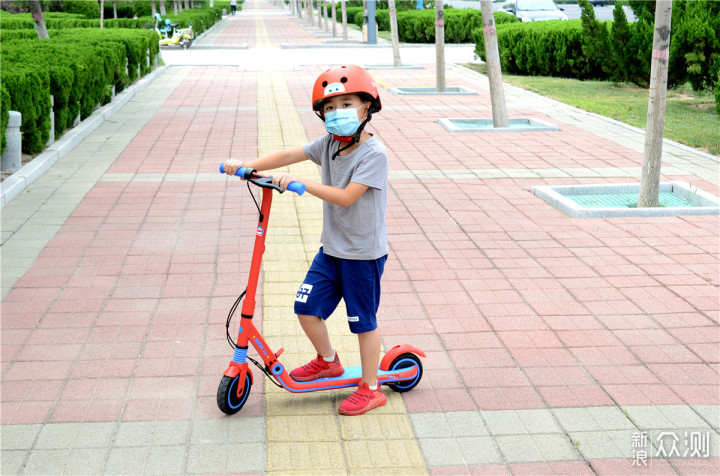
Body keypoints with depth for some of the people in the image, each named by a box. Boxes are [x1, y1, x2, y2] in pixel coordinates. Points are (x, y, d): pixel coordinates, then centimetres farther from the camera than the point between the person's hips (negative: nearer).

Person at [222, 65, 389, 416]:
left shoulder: (373, 154, -18)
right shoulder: (329, 144, 3)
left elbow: (346, 197, -26)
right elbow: (289, 155, -1)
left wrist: (300, 183, -30)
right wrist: (247, 165, -14)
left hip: (363, 254, -7)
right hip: (331, 248, 7)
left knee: (363, 320, 4)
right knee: (306, 308, 5)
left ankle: (370, 389, 19)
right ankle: (327, 361, 31)